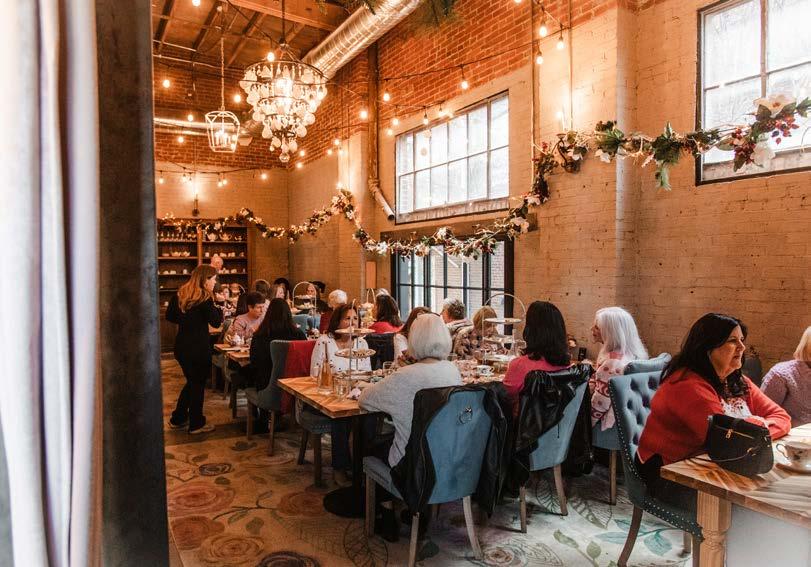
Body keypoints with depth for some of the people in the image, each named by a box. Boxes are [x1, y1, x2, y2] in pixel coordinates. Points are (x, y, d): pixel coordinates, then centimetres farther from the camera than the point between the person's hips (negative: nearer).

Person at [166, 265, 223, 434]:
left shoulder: (179, 294, 6)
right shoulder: (205, 298, -16)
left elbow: (170, 316, 12)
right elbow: (216, 322, -14)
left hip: (181, 346, 8)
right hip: (199, 348, -7)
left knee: (191, 382, 22)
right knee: (198, 385, 6)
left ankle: (177, 419, 31)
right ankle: (196, 424, 16)